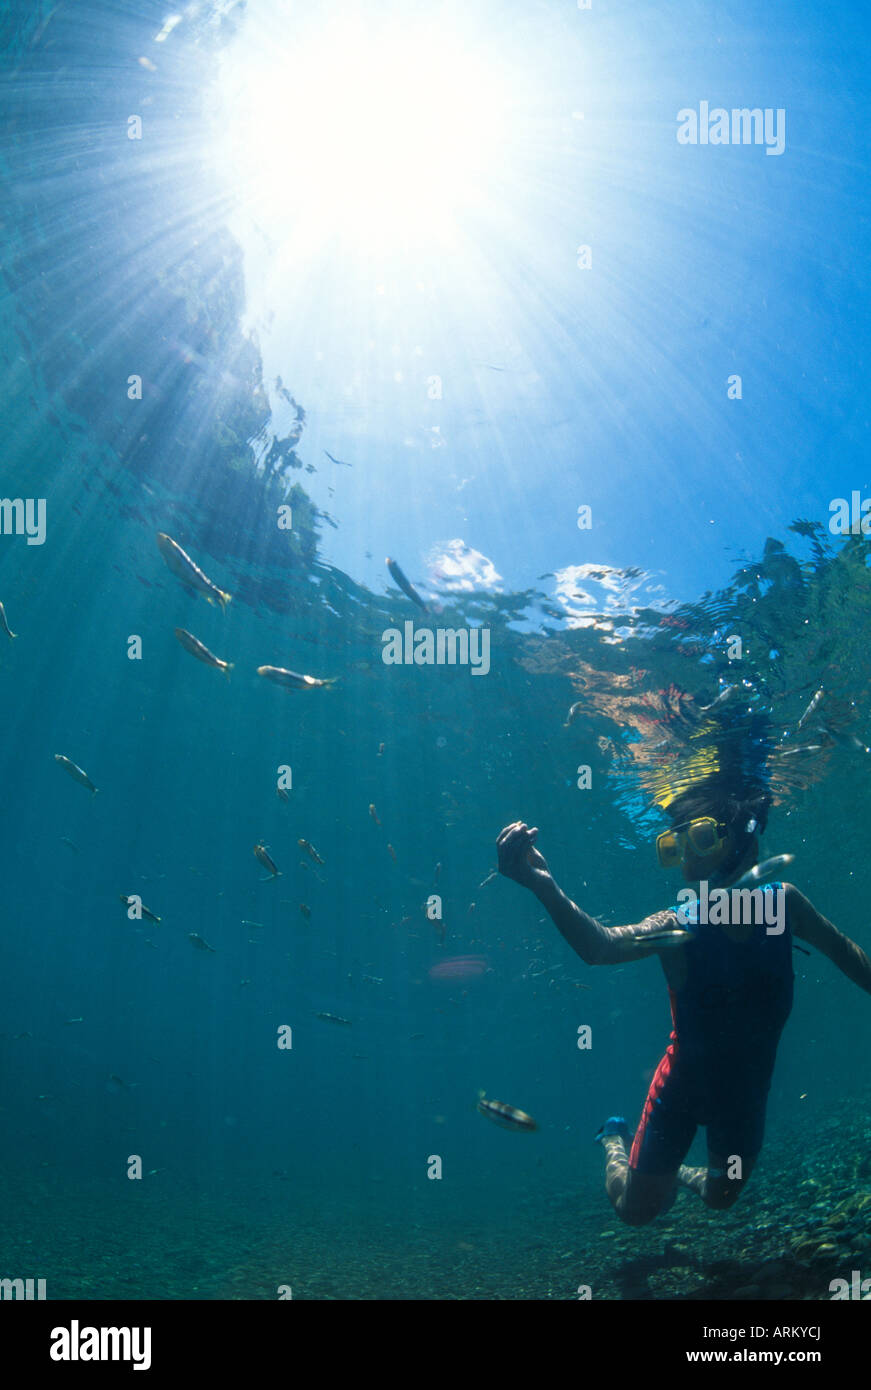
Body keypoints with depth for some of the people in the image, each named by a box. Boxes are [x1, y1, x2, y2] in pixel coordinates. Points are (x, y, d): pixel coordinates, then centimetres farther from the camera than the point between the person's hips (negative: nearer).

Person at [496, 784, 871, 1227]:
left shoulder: (783, 903, -16)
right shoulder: (678, 927, -29)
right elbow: (601, 946, -49)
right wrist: (545, 888, -68)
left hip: (747, 1087, 3)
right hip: (684, 1085, -3)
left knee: (721, 1198, 24)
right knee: (636, 1210, 9)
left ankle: (677, 1175, 57)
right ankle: (615, 1137, 40)